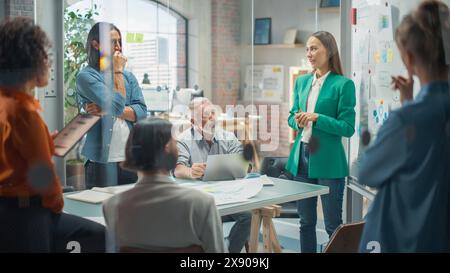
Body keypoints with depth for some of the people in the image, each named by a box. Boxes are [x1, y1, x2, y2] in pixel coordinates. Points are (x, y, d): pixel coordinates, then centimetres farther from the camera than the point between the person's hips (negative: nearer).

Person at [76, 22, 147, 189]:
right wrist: (118, 71, -5)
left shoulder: (128, 76, 13)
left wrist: (108, 109, -12)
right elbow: (117, 105, -17)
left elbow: (142, 111, 1)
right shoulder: (86, 76, -5)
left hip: (131, 160, 5)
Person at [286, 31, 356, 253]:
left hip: (328, 160, -6)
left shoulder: (343, 84, -9)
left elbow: (348, 128, -11)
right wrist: (297, 120, -6)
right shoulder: (302, 81, 10)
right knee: (306, 222, 15)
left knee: (333, 225, 4)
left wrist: (317, 118, -21)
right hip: (301, 158, 6)